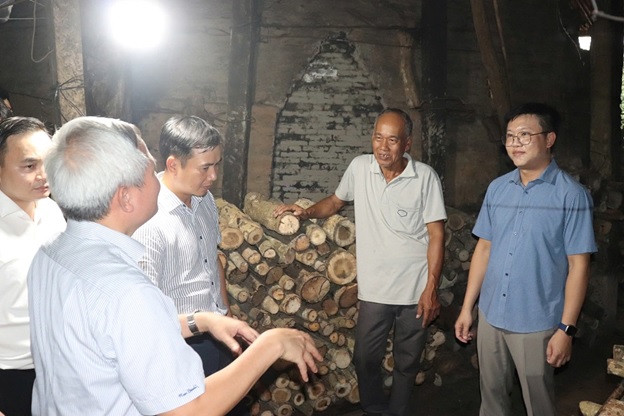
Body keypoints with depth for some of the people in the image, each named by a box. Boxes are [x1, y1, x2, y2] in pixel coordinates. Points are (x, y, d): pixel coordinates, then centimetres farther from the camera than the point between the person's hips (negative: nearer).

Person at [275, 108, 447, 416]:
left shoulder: (425, 177, -10)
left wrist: (431, 288, -11)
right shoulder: (359, 167, -3)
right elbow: (336, 201, 14)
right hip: (374, 289, 2)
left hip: (415, 290, -1)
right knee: (365, 359, 9)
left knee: (407, 364, 15)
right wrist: (307, 212, -4)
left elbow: (436, 234, -8)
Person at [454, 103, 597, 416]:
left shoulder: (571, 194, -11)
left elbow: (578, 265, -11)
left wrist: (566, 328, -13)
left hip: (537, 323, -4)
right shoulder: (497, 188, 3)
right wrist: (467, 307, 7)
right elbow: (484, 248, 8)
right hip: (490, 316, 4)